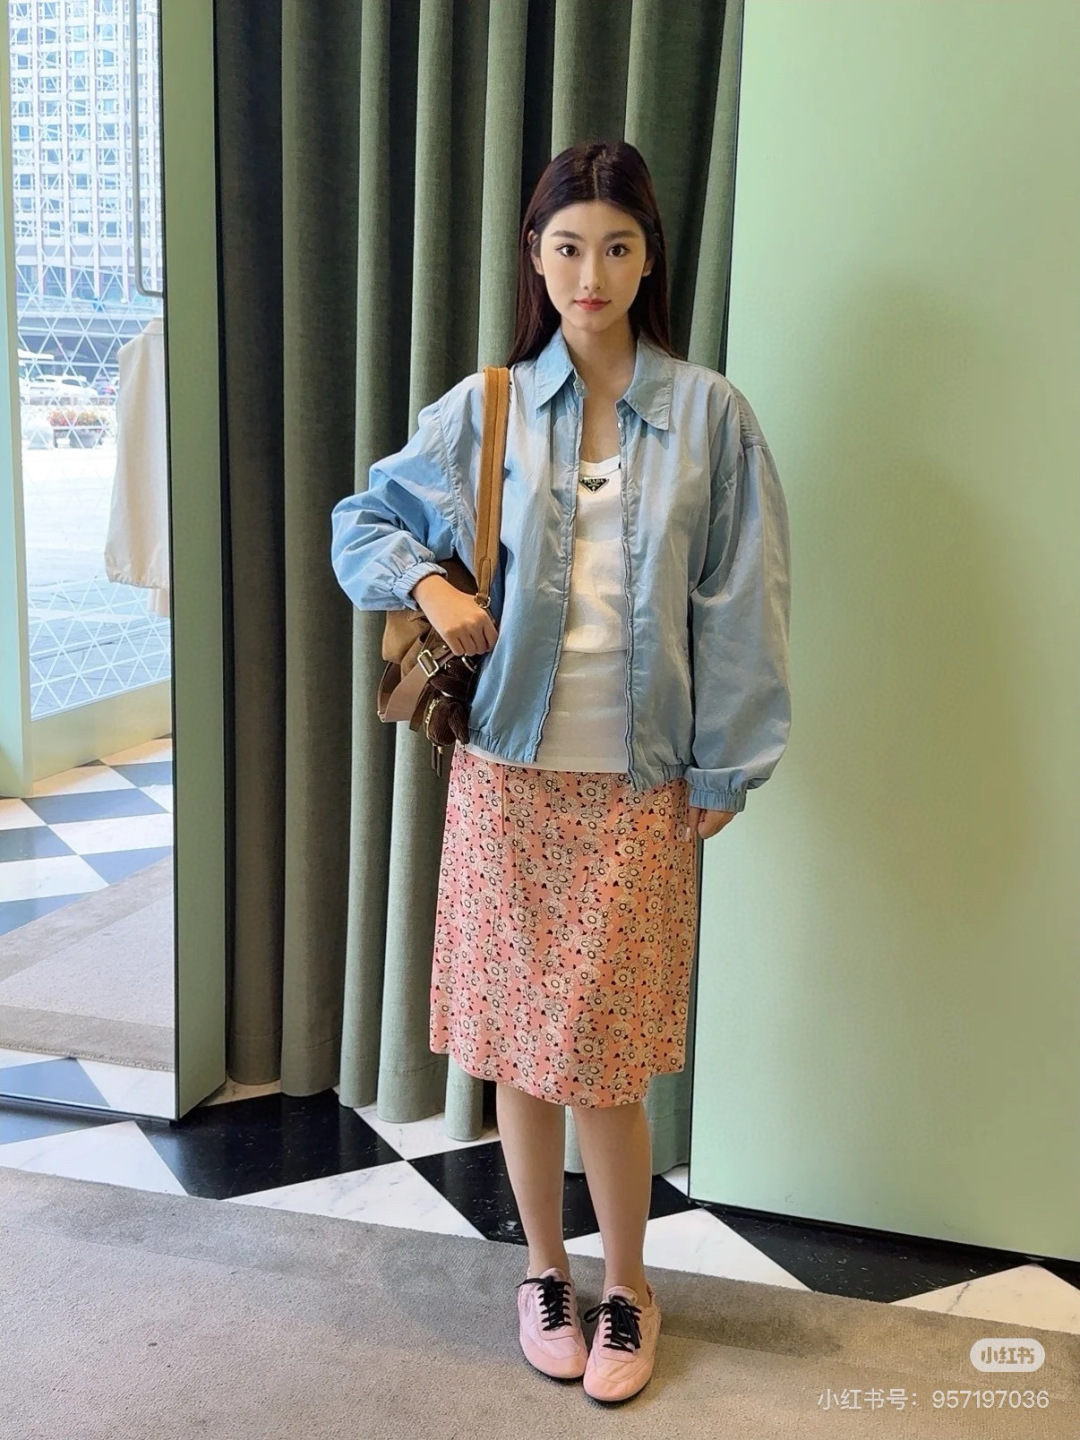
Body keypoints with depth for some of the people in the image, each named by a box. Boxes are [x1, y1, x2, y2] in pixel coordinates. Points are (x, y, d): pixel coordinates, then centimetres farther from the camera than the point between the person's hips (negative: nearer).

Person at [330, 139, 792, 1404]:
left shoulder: (707, 415, -2)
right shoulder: (485, 408, 2)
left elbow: (737, 603, -2)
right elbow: (364, 517, 12)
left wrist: (721, 769, -3)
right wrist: (426, 583, -7)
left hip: (638, 780, -2)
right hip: (509, 770, 2)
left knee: (601, 1055, 4)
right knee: (517, 1039, 11)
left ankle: (627, 1287, 28)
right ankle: (545, 1268, 33)